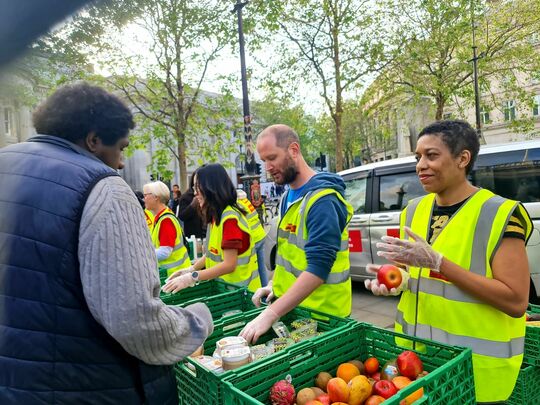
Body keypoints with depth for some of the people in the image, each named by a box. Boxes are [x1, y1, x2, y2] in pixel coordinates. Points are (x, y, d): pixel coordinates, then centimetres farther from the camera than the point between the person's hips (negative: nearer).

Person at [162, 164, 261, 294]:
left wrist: (192, 277, -24)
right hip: (222, 287, 8)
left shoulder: (230, 218, -21)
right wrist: (190, 270, 4)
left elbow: (229, 265, -24)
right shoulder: (216, 216, 6)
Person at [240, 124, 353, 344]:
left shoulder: (322, 199, -22)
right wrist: (274, 284, 6)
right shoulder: (288, 196, 7)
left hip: (320, 313, -8)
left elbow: (318, 268, -30)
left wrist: (270, 314, -34)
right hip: (291, 307, 8)